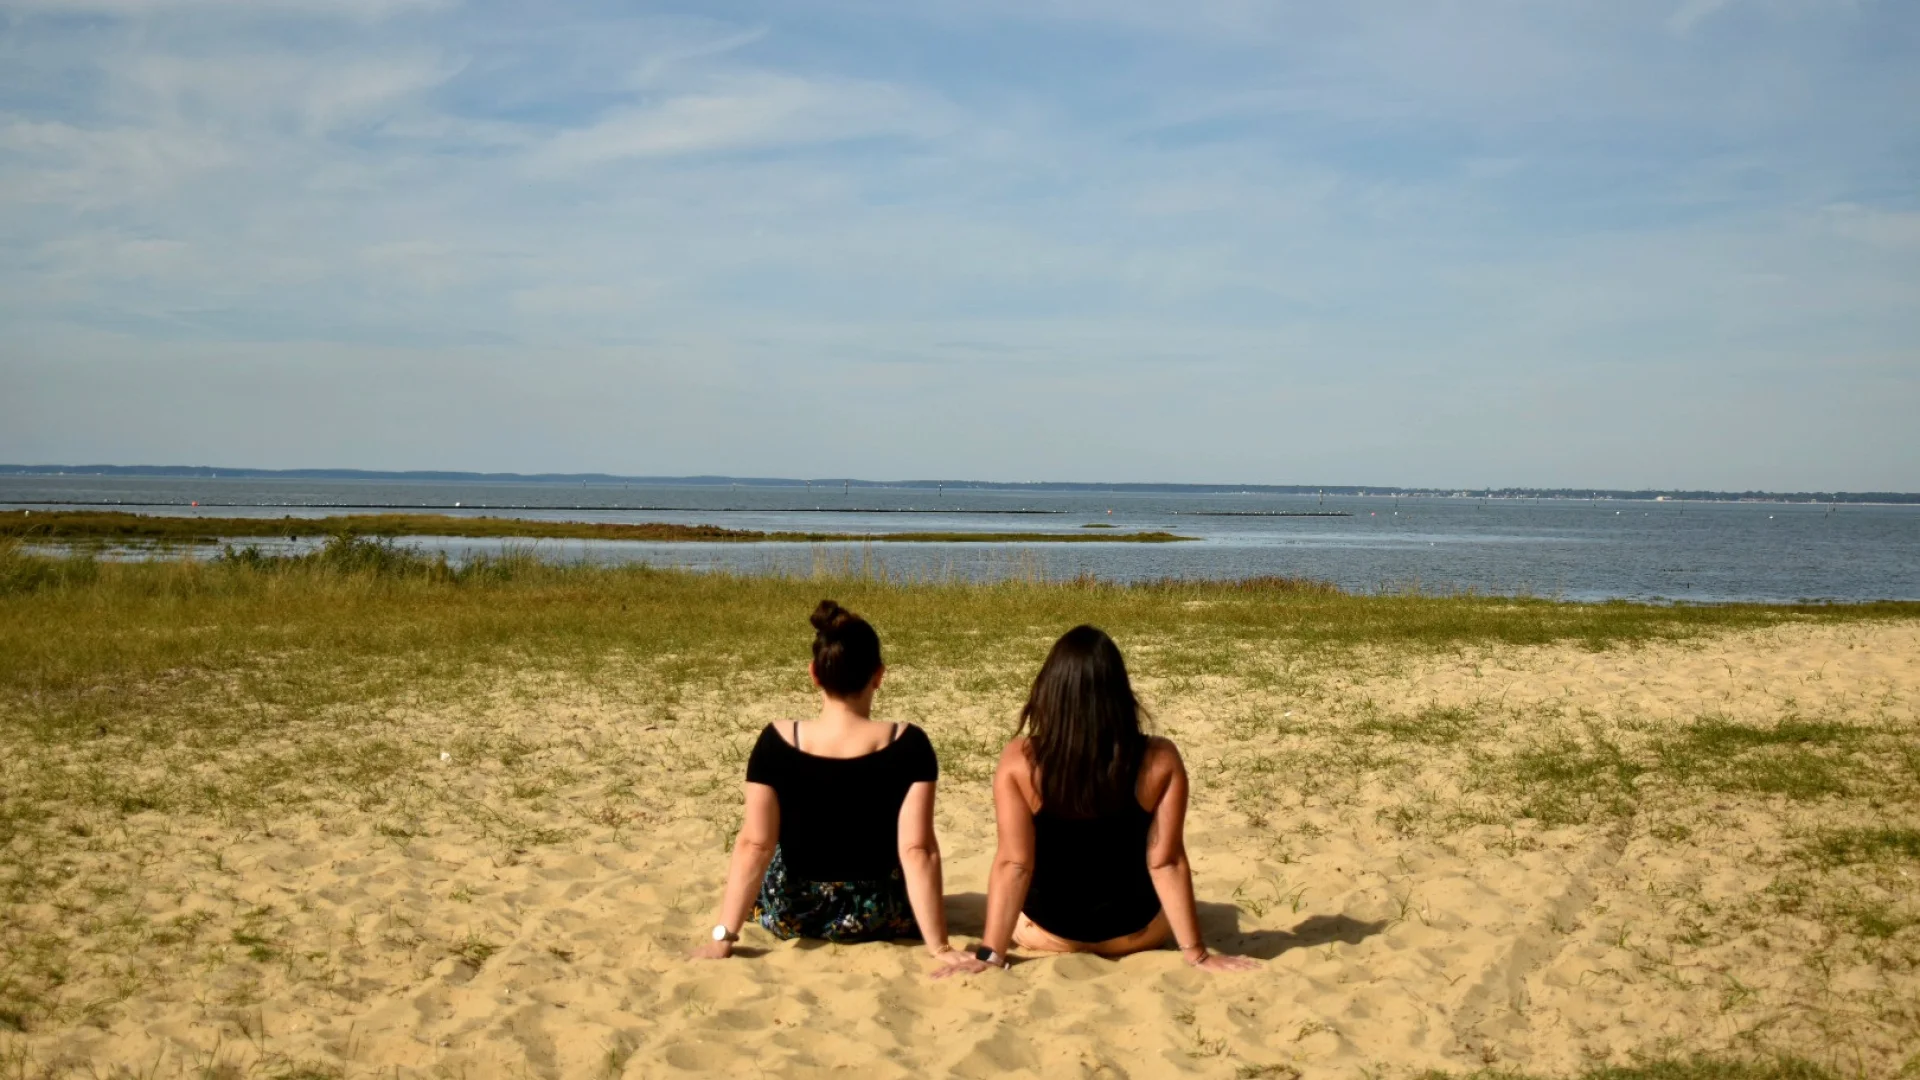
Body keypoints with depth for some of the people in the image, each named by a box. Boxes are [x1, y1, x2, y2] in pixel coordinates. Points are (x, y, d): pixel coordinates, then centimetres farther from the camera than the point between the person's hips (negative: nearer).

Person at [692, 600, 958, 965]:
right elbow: (918, 852, -21)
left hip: (790, 916, 1)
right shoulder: (908, 745, -17)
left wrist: (721, 937, -14)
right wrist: (939, 948, -19)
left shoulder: (776, 742, -14)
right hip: (877, 919, -1)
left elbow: (753, 845, -16)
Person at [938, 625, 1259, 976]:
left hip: (1046, 933, 0)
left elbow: (1012, 865, -20)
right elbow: (1166, 863, -17)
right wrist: (1197, 953, -9)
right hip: (1138, 932, 0)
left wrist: (990, 953, -14)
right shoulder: (1160, 761, -20)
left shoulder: (1019, 762, -21)